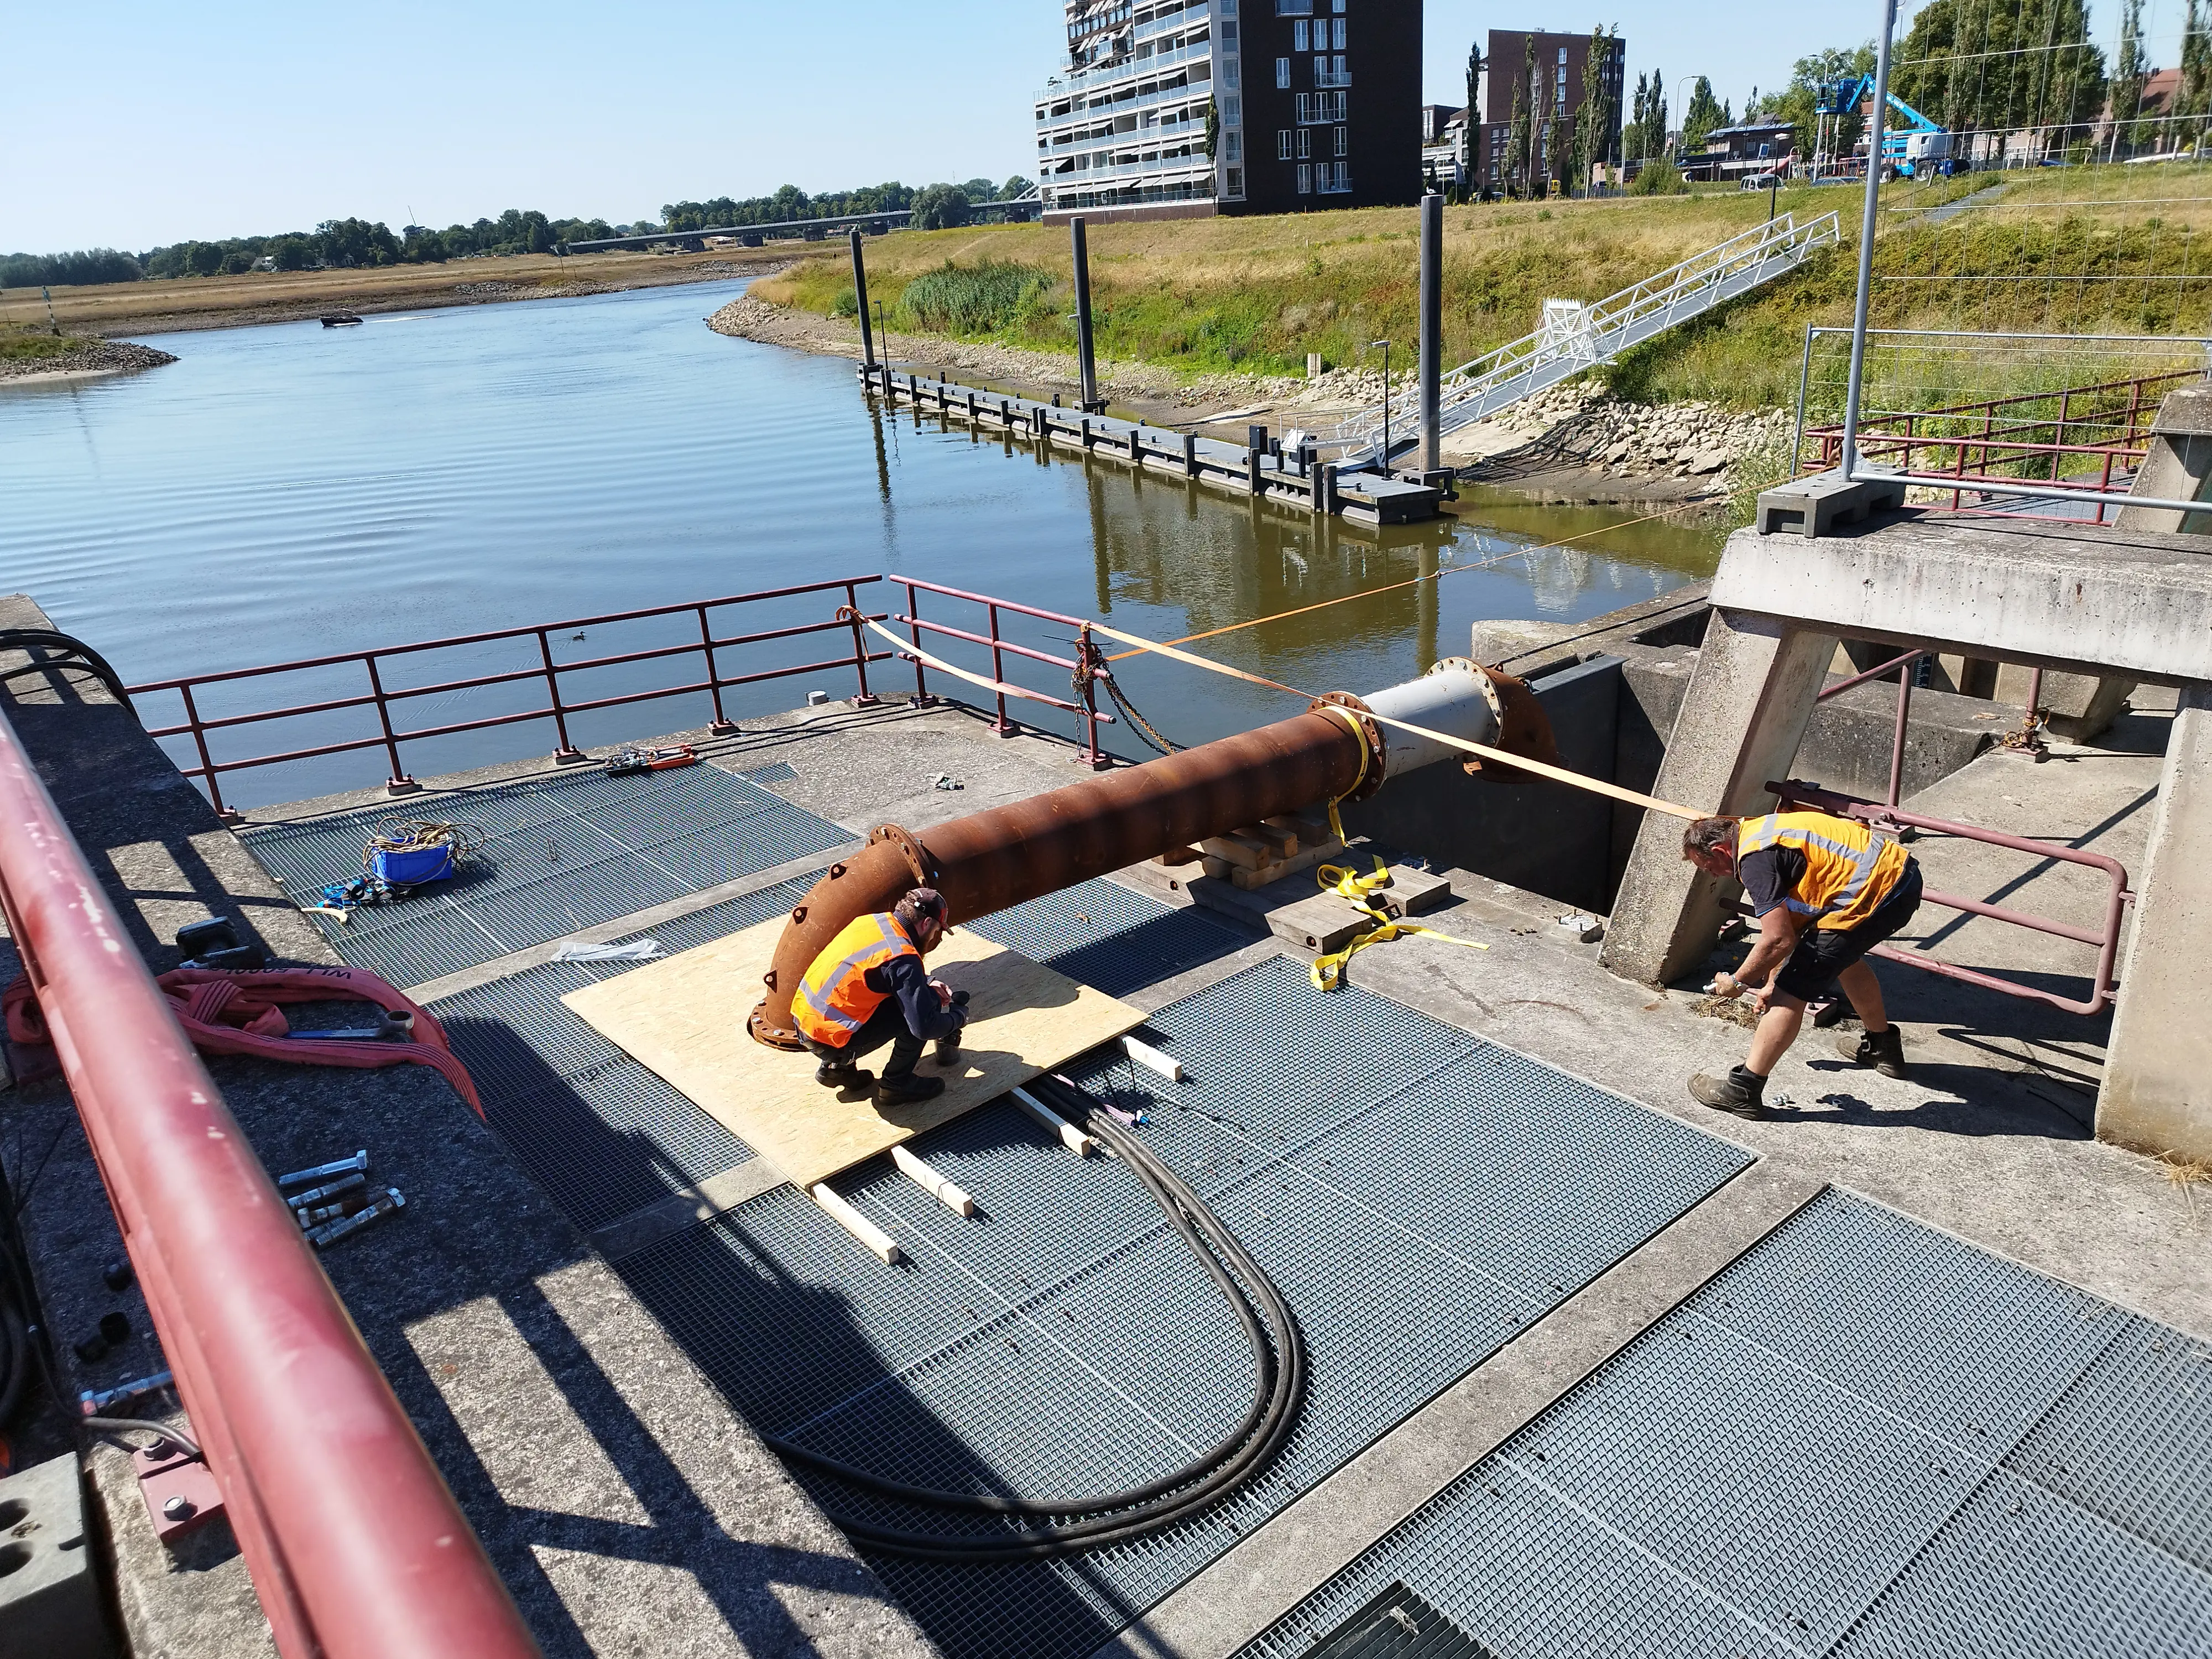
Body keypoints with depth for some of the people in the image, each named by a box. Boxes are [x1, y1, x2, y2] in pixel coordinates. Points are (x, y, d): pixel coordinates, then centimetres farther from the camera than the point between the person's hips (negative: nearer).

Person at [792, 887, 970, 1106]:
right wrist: (959, 1016, -1)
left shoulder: (870, 922, 4)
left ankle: (836, 1066, 22)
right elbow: (924, 1028, -20)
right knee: (922, 1009, -7)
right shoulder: (902, 958, -20)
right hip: (829, 1043, -9)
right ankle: (896, 1085, 7)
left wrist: (927, 982, 13)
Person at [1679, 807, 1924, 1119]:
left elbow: (1778, 940, -19)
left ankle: (1743, 1091, -1)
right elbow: (1789, 922, 25)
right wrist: (1772, 982, 29)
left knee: (1791, 993, -5)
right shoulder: (1760, 831, 17)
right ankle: (1883, 1047, 54)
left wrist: (1737, 982, -2)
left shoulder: (1754, 859, -14)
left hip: (1876, 892, -10)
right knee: (1844, 956, 35)